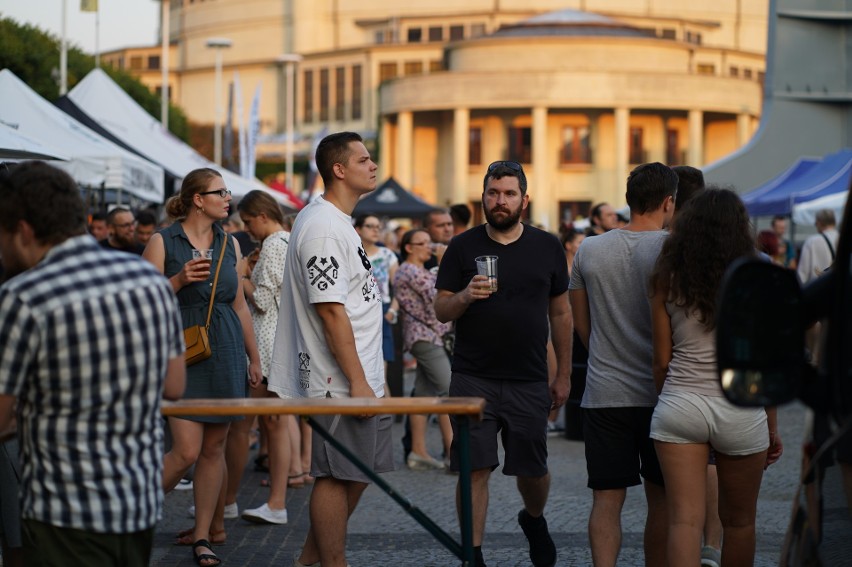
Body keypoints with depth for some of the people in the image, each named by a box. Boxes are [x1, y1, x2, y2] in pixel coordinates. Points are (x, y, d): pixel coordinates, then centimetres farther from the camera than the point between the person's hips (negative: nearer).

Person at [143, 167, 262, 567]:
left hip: (225, 352, 5)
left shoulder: (229, 244, 10)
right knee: (187, 451, -11)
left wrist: (254, 358, 17)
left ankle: (203, 534, 15)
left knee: (214, 447, 6)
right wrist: (180, 279, -19)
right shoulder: (163, 242, -4)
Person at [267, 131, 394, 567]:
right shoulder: (323, 227, -17)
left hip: (360, 380, 11)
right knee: (337, 476, -3)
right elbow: (330, 310, -21)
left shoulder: (335, 221, 16)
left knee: (360, 471, 16)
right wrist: (357, 381, -21)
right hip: (340, 383, -11)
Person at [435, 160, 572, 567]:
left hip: (529, 381, 1)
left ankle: (534, 519, 40)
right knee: (474, 469, -4)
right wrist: (466, 296, -20)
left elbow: (560, 313, 11)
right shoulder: (463, 247, 2)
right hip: (473, 379, -1)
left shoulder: (547, 248, 6)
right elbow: (441, 311, 2)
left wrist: (564, 375, 10)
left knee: (533, 470, 8)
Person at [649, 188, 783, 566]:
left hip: (679, 404, 1)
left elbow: (662, 360, 4)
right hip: (739, 408, -1)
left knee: (685, 520, -2)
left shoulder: (668, 280, 1)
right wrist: (772, 426, 8)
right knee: (738, 521, 16)